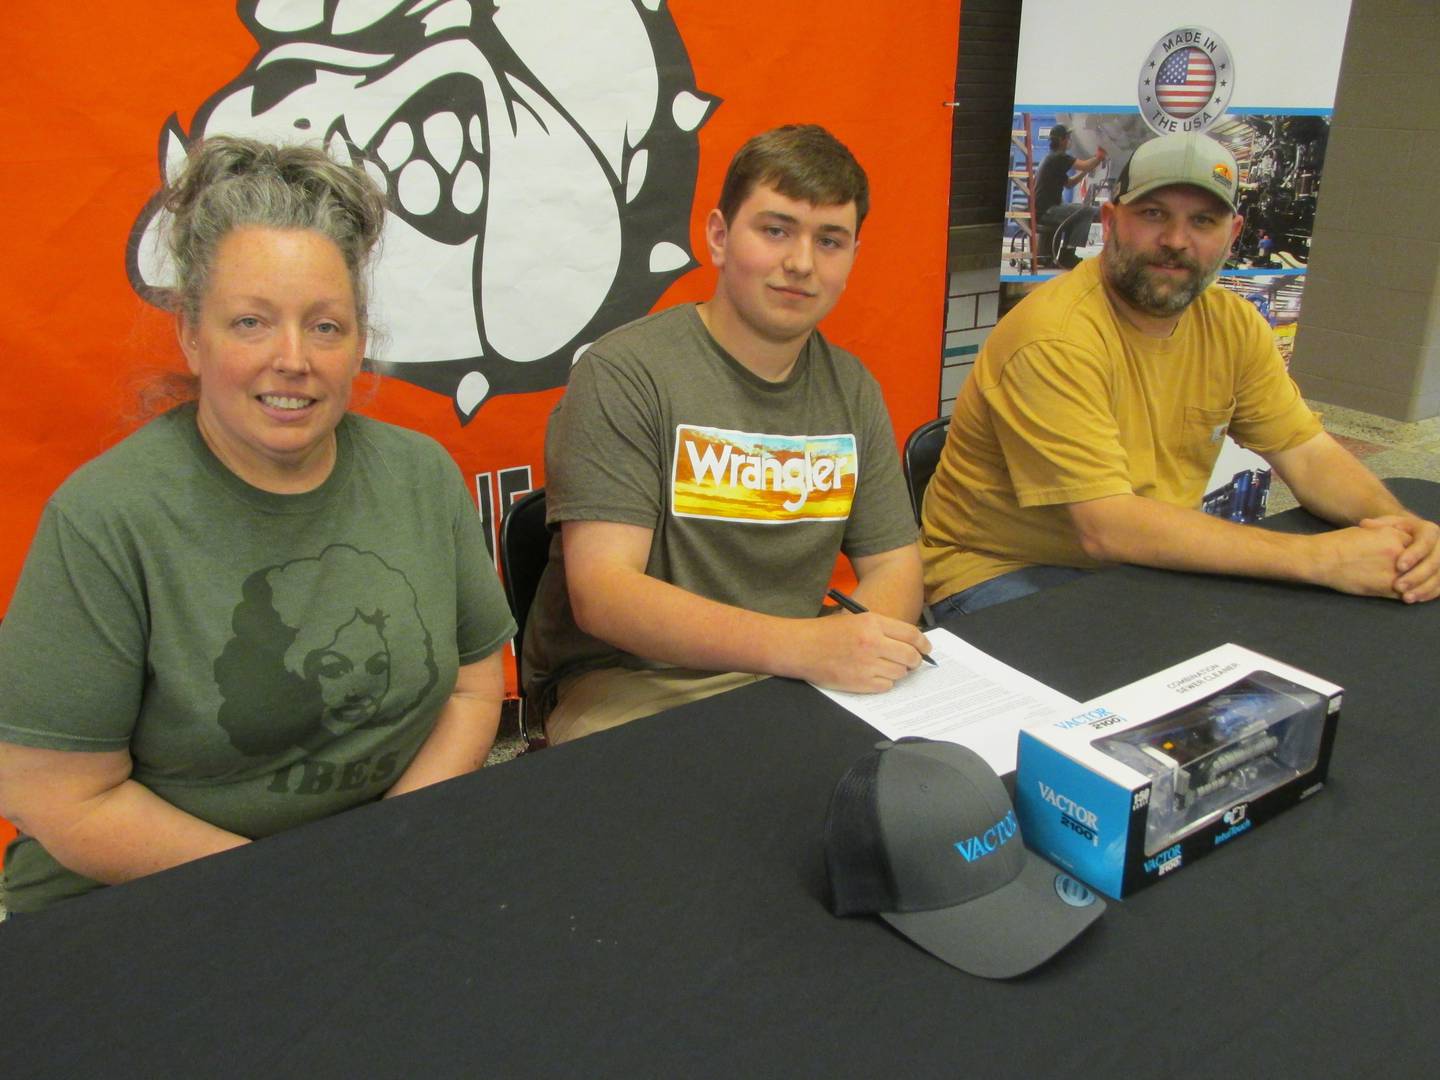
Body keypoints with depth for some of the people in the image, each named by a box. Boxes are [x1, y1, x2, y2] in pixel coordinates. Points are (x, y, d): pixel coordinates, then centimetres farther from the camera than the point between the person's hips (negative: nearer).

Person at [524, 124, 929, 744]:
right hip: (624, 685, -5)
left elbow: (893, 561, 10)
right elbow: (601, 593, -20)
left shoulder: (851, 389, 9)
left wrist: (863, 638, -15)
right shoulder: (624, 374, -12)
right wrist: (800, 645, -31)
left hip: (789, 678, 6)